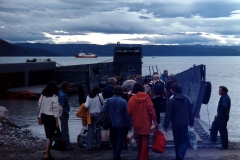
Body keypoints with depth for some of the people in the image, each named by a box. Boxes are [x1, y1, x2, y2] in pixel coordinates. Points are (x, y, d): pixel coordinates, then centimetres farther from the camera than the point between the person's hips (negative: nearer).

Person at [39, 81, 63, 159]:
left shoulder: (43, 95, 2)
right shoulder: (54, 97, -17)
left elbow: (39, 105, 9)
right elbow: (55, 110, -17)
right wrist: (57, 122, -12)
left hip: (44, 115, 6)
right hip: (51, 117, -6)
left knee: (48, 133, 17)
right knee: (51, 135, 2)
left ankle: (47, 149, 14)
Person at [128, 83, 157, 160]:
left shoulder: (132, 99, -2)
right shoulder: (146, 97, -5)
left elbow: (129, 112, -4)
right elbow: (151, 109, -10)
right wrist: (154, 120, -7)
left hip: (136, 123, 3)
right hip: (145, 123, -3)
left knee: (139, 141, 18)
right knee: (145, 141, 0)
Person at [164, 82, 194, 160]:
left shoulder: (172, 100, -9)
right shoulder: (187, 99, 3)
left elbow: (168, 114, -9)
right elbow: (190, 112, 9)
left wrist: (166, 125, -2)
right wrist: (191, 123, 17)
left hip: (175, 124, -1)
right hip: (184, 124, 1)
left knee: (177, 141, 13)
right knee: (184, 140, 3)